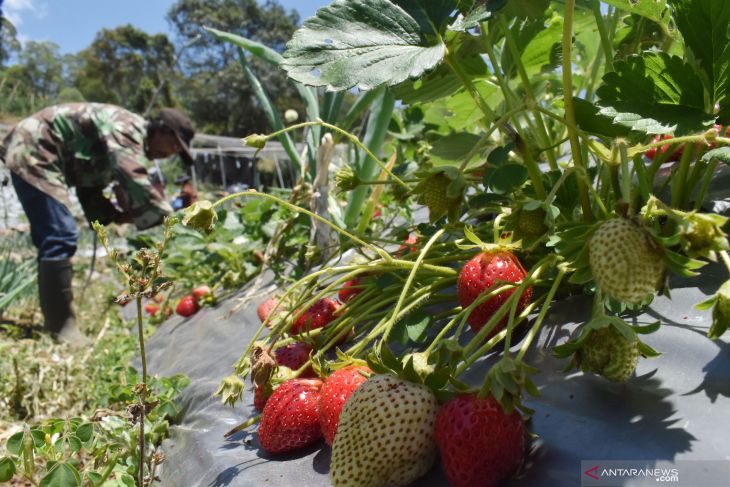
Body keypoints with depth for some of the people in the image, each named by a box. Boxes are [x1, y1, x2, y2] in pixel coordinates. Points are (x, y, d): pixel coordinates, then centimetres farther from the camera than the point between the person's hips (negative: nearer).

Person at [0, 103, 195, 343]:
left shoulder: (124, 142, 11)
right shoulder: (128, 129, -20)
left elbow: (90, 186, 13)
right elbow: (134, 179, -37)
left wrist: (116, 215, 0)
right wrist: (166, 215, -33)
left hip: (34, 155, 11)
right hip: (32, 152, -11)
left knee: (50, 237, 14)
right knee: (60, 236, -16)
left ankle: (54, 319, 24)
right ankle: (61, 325, -10)